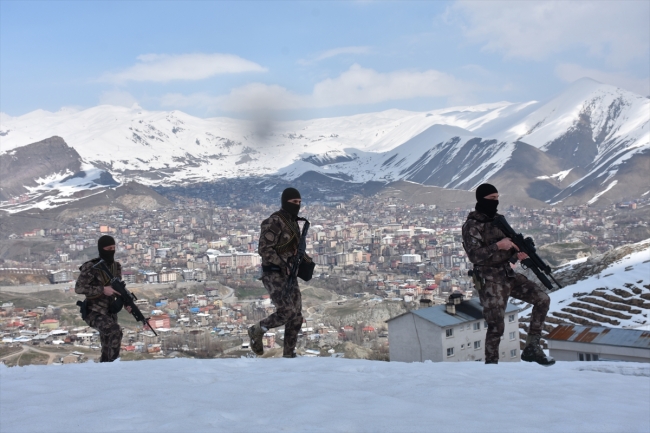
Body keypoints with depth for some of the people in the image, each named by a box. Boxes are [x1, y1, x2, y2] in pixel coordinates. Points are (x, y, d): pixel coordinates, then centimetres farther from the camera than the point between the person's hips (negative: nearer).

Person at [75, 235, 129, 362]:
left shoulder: (116, 266, 5)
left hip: (110, 313, 6)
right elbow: (78, 288, -18)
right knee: (115, 331, -31)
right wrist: (102, 290, -23)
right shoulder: (91, 267, -15)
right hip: (94, 313, -6)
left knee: (107, 351, 9)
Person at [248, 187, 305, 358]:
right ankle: (257, 331, 6)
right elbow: (265, 250, -20)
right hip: (274, 275, -9)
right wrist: (283, 264, -26)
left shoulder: (293, 223, 14)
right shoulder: (273, 222, -15)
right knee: (286, 312, -19)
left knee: (296, 317, 5)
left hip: (289, 276, 9)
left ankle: (289, 354, 15)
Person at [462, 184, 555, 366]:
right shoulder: (471, 226, -9)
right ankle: (491, 363, 16)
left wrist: (517, 255, -3)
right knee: (496, 326, -3)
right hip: (490, 280, -7)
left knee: (542, 299, -1)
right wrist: (498, 245, -24)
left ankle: (531, 348, 6)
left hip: (508, 274, 7)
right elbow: (474, 255, -20)